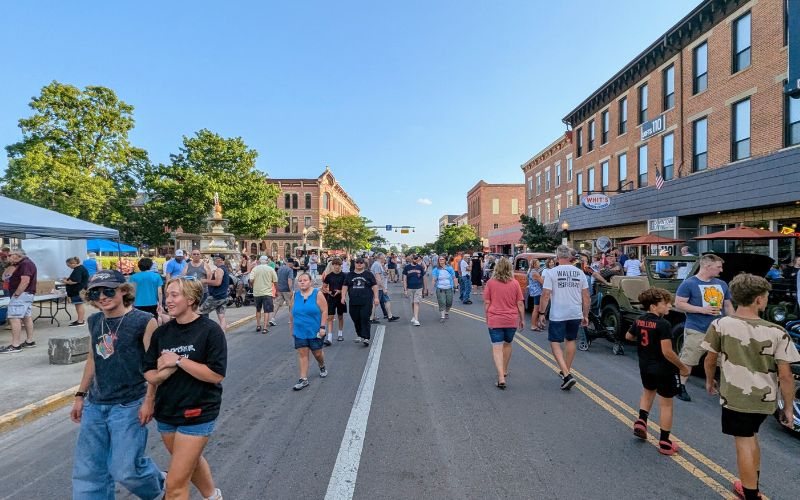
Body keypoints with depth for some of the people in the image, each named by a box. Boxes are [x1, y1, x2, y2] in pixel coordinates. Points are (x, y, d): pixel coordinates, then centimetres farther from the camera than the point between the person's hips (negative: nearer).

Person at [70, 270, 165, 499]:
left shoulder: (144, 321, -14)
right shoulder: (94, 322, 6)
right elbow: (92, 359, 16)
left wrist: (149, 400, -16)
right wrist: (80, 395, 16)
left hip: (129, 406, -6)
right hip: (94, 406, 6)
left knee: (125, 469, 1)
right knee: (87, 470, 11)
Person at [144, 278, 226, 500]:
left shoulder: (210, 330, -17)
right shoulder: (161, 332, 0)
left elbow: (216, 374, -22)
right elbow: (149, 374, 3)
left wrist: (179, 360, -22)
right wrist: (163, 373, -19)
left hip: (198, 413, -7)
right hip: (166, 411, 7)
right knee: (192, 461, 28)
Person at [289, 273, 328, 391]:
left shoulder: (317, 294, -9)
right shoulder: (295, 296, 2)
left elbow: (324, 311, -10)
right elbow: (291, 313, 12)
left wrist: (322, 327, -15)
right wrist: (292, 328, 15)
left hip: (315, 331, -3)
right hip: (300, 332, 3)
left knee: (317, 353, 9)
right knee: (302, 354, 1)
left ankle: (322, 367, 40)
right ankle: (303, 379, 9)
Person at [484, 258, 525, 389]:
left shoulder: (490, 282, -6)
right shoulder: (515, 283, -2)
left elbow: (486, 303, -3)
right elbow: (520, 303, 1)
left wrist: (487, 318, 8)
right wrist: (522, 319, 11)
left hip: (494, 320, -2)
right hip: (512, 320, 2)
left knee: (497, 348, -1)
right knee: (507, 344, 22)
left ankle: (501, 377, -12)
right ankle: (504, 371, 36)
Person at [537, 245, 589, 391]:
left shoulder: (552, 272, -9)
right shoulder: (580, 272, 3)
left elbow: (545, 295, -12)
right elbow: (586, 296, 6)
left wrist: (541, 313, -3)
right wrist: (585, 315, 15)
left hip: (558, 315, -5)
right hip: (576, 314, 5)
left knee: (555, 343, 4)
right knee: (570, 341, 20)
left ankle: (566, 375, -9)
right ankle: (566, 372, 32)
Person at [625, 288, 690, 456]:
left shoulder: (639, 321, -1)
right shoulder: (663, 324, -22)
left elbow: (628, 336, 15)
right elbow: (667, 352, -25)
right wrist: (682, 367, -12)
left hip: (645, 367, 6)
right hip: (664, 369, -6)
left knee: (648, 392, 32)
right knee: (666, 404, 7)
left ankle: (641, 421, 22)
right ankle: (664, 443, 14)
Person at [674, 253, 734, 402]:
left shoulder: (722, 284, 12)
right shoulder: (689, 283, -8)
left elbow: (728, 306, 19)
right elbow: (678, 304, -12)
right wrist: (702, 309, -18)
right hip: (696, 331, -6)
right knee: (687, 361, 1)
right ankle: (681, 388, 13)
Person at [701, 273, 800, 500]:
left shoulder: (719, 325, -13)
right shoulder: (777, 332, -11)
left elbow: (710, 360, -3)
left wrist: (710, 381, 16)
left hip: (735, 397, -3)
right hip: (765, 398, 3)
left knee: (744, 444, 8)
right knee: (751, 437, 25)